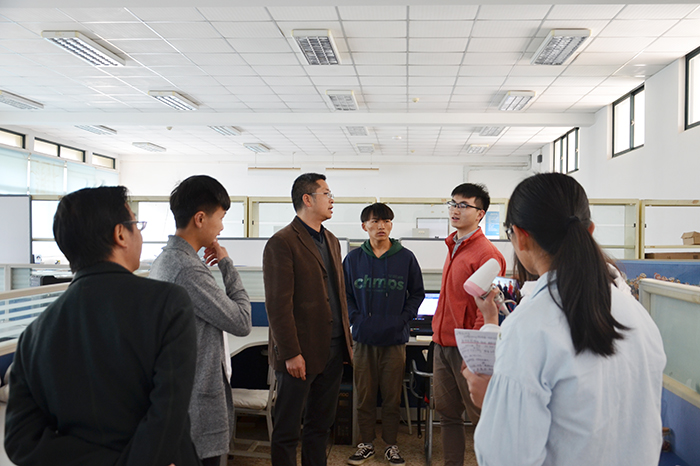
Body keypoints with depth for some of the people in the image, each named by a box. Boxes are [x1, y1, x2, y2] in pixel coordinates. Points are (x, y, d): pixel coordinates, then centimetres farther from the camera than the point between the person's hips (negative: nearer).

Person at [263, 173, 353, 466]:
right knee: (287, 431, 6)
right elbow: (278, 304, -15)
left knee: (321, 425, 18)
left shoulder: (331, 241, 15)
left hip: (333, 350, 8)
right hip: (301, 353, -7)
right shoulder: (282, 243, -11)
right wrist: (291, 353, -17)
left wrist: (346, 339, 14)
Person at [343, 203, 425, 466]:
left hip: (395, 339, -1)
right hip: (363, 339, 1)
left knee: (392, 397, 8)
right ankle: (366, 444, 25)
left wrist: (404, 318, -3)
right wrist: (355, 318, -3)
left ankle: (391, 444, 25)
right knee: (364, 396, 9)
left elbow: (417, 293, 8)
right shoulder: (353, 258, 3)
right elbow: (344, 293, 10)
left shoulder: (406, 258, 1)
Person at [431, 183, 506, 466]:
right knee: (448, 414, 15)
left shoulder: (486, 254, -12)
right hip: (443, 344, 8)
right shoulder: (453, 248, 14)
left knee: (479, 416, 3)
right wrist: (438, 337, 16)